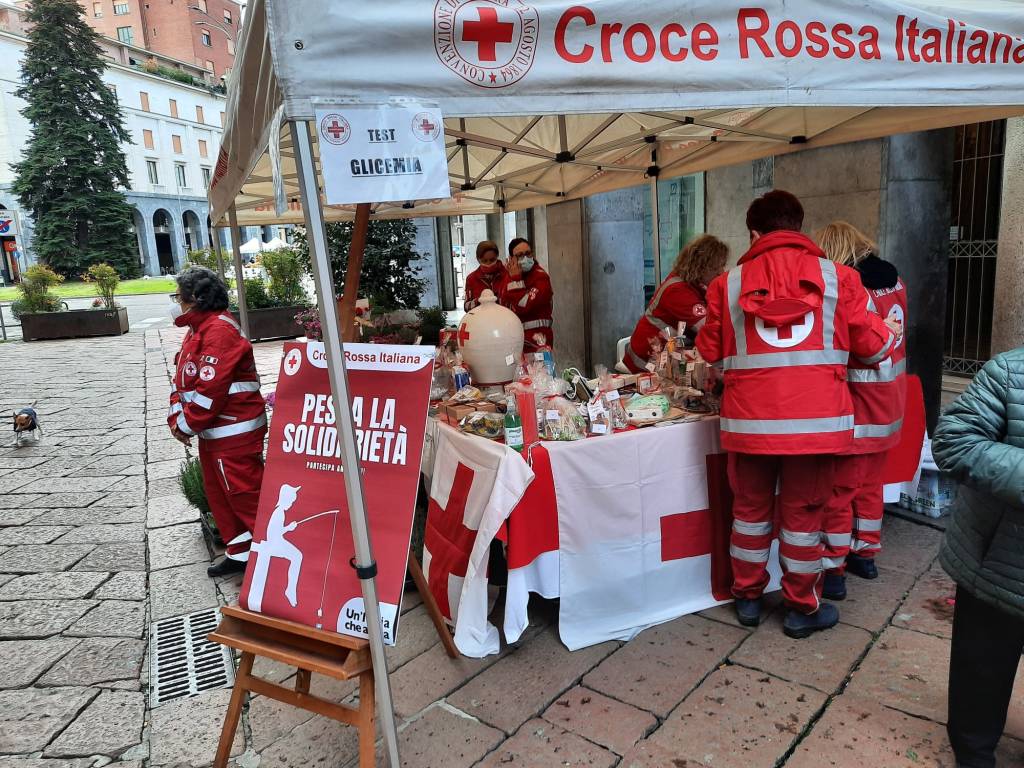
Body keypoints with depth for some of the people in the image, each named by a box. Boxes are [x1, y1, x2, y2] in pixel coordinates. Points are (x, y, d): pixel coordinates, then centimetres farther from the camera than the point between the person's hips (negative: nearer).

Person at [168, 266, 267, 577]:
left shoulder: (219, 329, -18)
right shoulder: (196, 330, 16)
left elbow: (210, 387, -25)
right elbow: (182, 379, 15)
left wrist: (187, 424, -15)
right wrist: (176, 417, 1)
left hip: (234, 432, -11)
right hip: (212, 432, 11)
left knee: (245, 494, -5)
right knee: (219, 494, 18)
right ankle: (241, 553, 31)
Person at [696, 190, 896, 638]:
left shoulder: (728, 283, 2)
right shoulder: (837, 277, 1)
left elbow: (710, 352, 7)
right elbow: (872, 344, 4)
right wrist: (892, 338, 27)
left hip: (750, 417, 1)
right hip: (814, 418, 0)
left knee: (750, 508, 17)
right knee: (803, 513, 13)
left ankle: (748, 598, 32)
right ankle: (803, 609, 28)